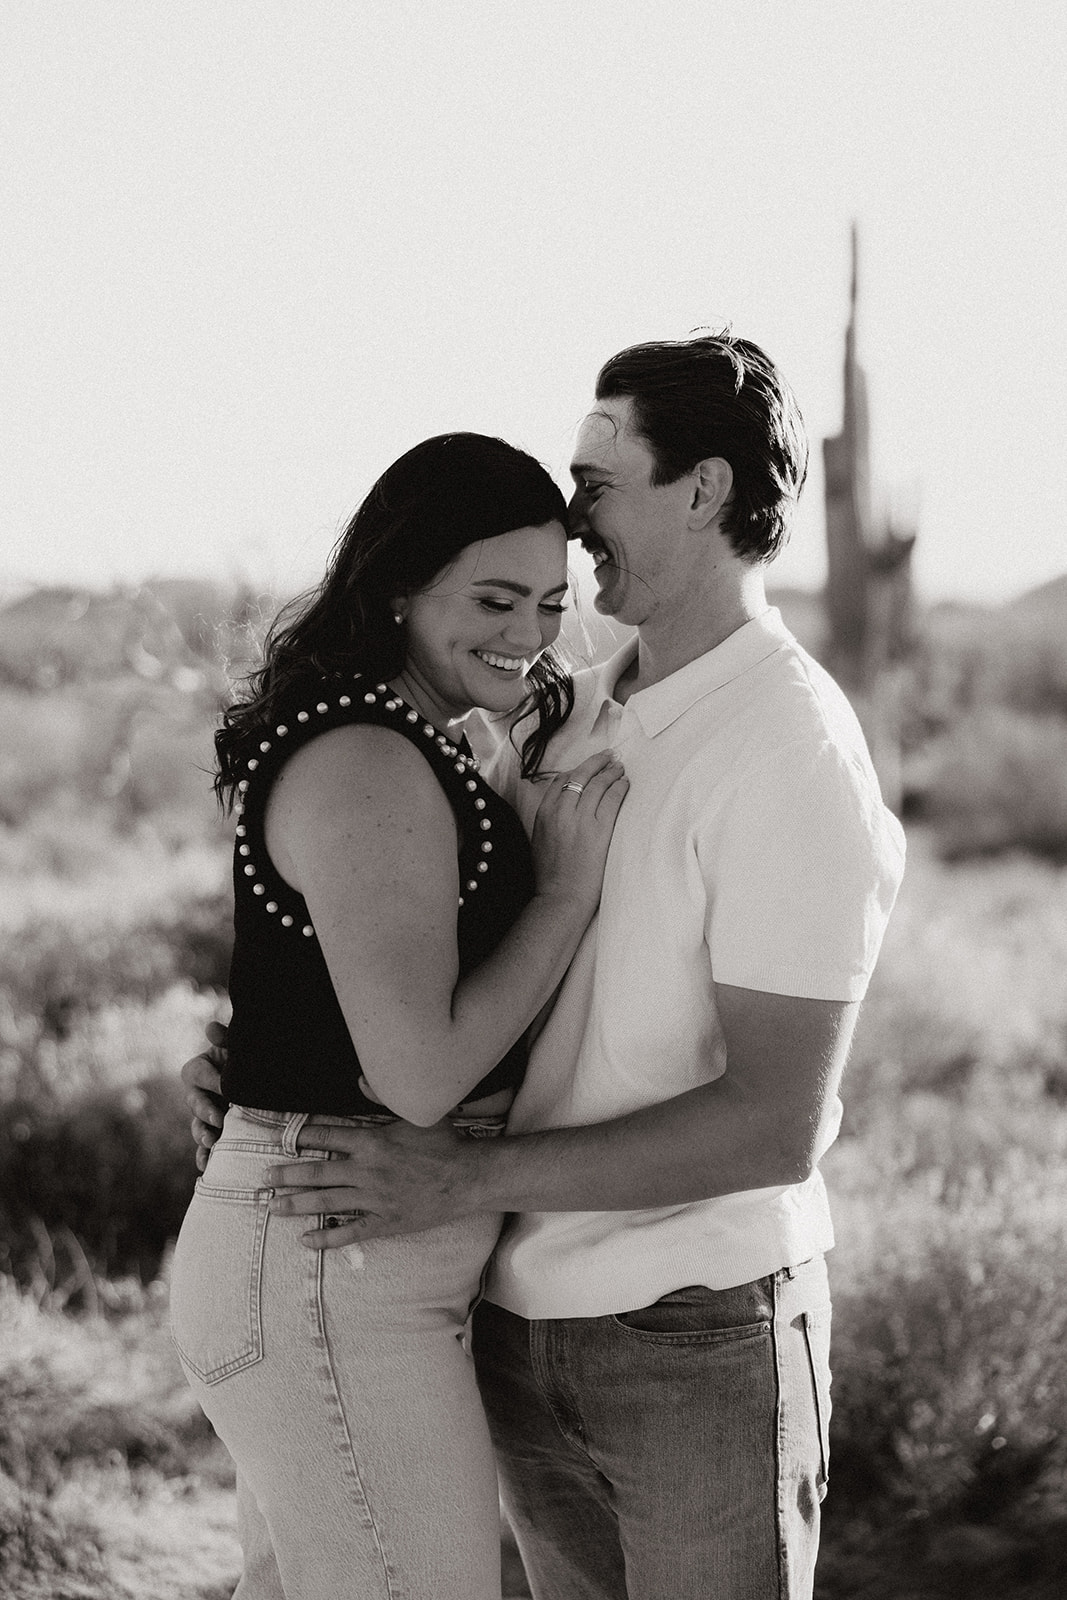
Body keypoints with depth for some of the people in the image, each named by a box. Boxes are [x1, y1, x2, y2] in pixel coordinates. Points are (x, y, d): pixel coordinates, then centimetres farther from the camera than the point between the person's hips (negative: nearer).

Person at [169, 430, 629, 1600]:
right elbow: (420, 1074, -23)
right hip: (338, 1284, -11)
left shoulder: (411, 746, 14)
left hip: (298, 1260, 11)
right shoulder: (369, 768, -18)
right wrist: (569, 884, -14)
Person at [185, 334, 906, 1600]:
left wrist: (468, 1178, -23)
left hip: (700, 1342, -7)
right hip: (527, 1323, 7)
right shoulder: (573, 716, 6)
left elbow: (776, 1124, -22)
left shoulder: (793, 760, -18)